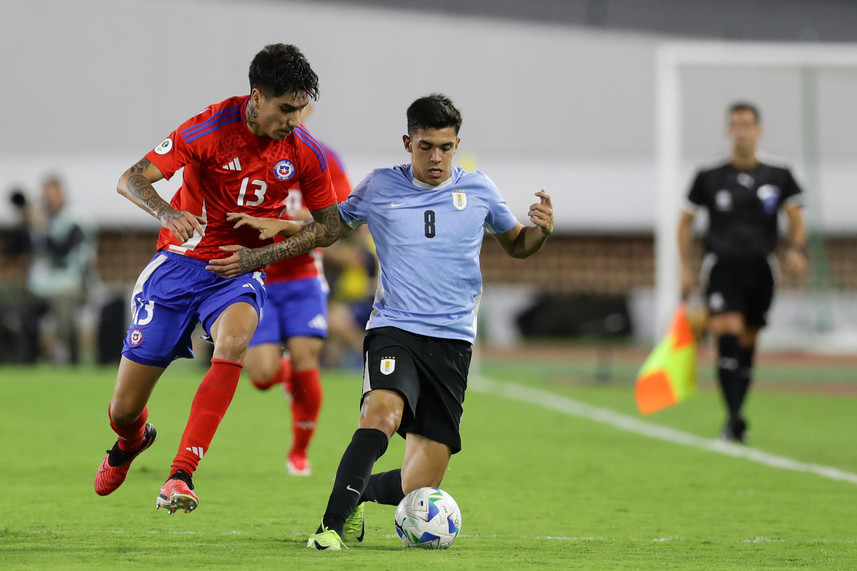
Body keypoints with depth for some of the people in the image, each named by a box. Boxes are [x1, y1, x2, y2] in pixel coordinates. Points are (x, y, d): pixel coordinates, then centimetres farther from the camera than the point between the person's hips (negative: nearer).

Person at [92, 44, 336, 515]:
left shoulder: (304, 153, -7)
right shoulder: (211, 129, -17)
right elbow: (130, 181, -17)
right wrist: (167, 213, -38)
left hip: (239, 272, 1)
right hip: (181, 263, -1)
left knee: (233, 341, -36)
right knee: (124, 409, 1)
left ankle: (181, 476, -35)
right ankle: (131, 441, 42)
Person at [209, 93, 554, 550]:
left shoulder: (478, 190, 6)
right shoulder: (379, 188, 4)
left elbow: (516, 245, 20)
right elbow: (324, 230, 17)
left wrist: (541, 230, -3)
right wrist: (253, 256, 13)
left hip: (452, 341, 2)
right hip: (394, 329, -2)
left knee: (417, 491, -4)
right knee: (383, 410, -36)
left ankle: (359, 491, 29)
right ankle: (332, 525, -33)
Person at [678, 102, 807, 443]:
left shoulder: (779, 177, 7)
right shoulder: (709, 178, 4)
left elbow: (796, 221, 10)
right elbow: (686, 221, 13)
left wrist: (796, 249, -11)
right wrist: (685, 269, 7)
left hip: (759, 270, 2)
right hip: (722, 267, -2)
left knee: (747, 345, 5)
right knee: (727, 335, -20)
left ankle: (735, 421, 16)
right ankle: (734, 418, -25)